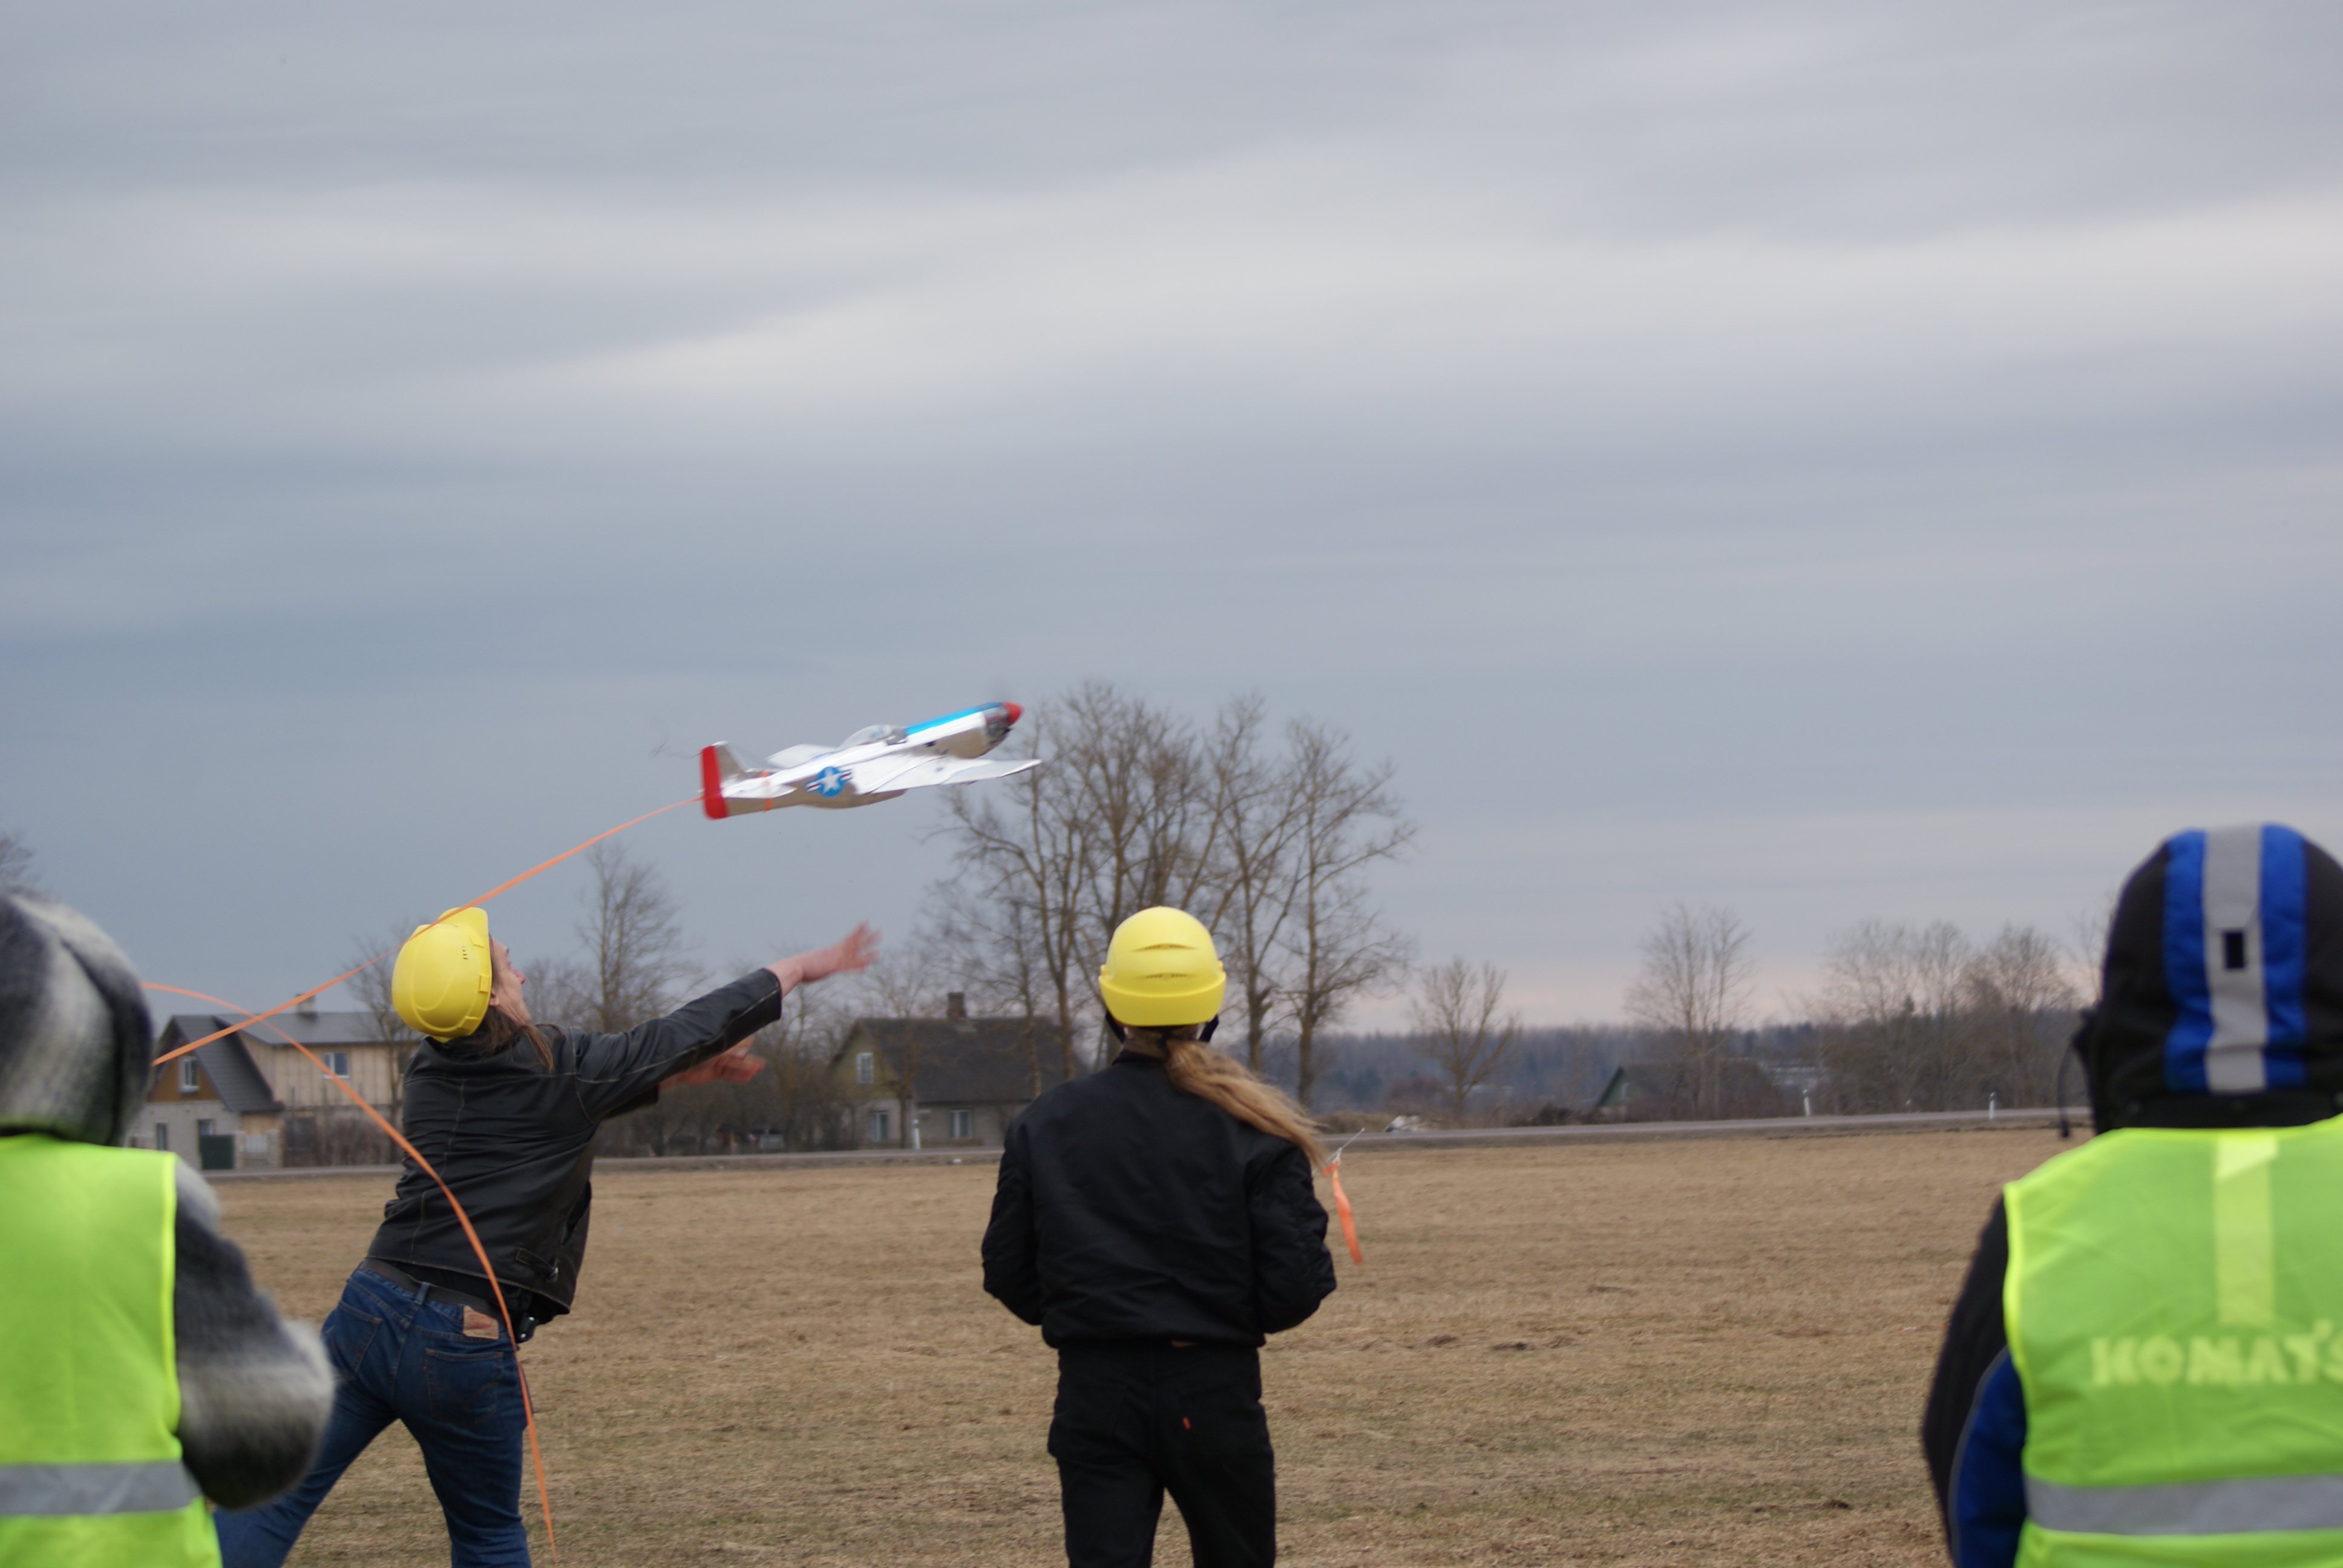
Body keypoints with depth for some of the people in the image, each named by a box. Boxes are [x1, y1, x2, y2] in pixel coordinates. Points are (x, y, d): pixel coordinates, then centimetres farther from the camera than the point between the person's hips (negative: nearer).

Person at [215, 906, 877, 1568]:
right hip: (466, 1344, -4)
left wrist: (682, 1073, 38)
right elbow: (700, 1026, 8)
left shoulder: (434, 1068, 11)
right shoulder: (563, 1067, -4)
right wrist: (809, 965, 22)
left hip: (369, 1312, 4)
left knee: (269, 1509, -2)